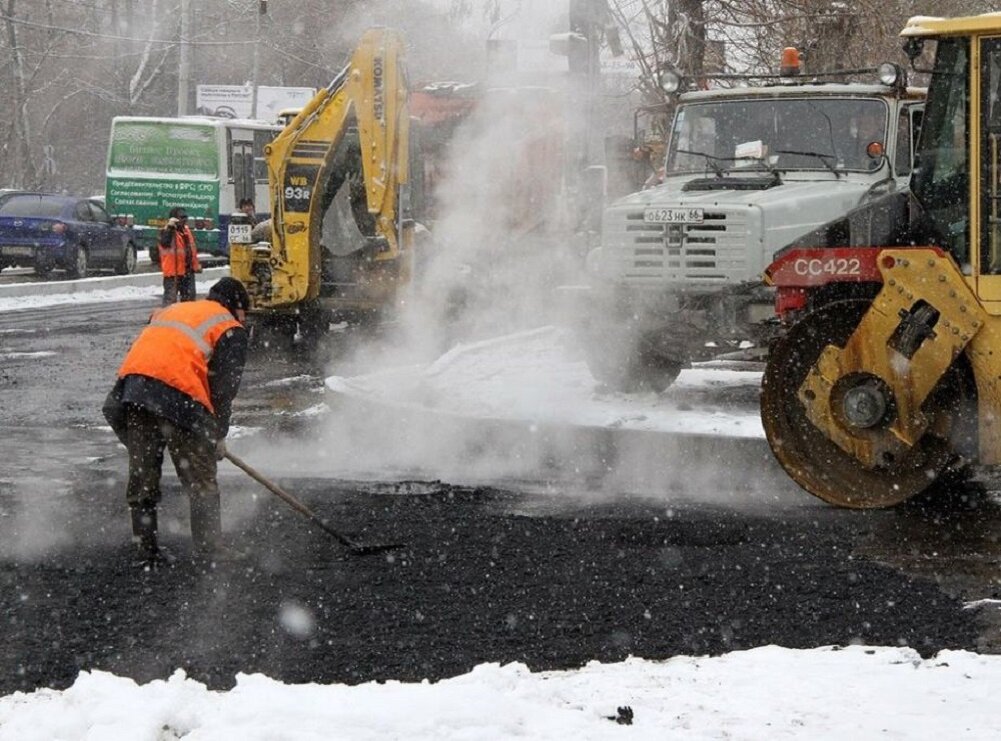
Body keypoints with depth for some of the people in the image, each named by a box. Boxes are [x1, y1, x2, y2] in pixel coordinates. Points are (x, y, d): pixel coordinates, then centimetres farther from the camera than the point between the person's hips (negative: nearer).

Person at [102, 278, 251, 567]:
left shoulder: (169, 310, 33)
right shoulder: (230, 330, 14)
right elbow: (223, 386, 6)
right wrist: (218, 434, 15)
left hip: (130, 388, 5)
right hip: (178, 397, -5)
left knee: (142, 475, 13)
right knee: (200, 479, 7)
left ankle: (147, 551, 15)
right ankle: (210, 548, 8)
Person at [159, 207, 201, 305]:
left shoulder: (186, 230, 12)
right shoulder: (168, 231, -14)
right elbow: (164, 242, -37)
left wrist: (195, 265, 27)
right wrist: (169, 227, -48)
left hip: (188, 271, 8)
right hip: (173, 272, -8)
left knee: (189, 297, 18)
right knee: (170, 298, -12)